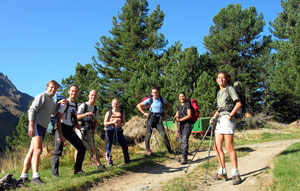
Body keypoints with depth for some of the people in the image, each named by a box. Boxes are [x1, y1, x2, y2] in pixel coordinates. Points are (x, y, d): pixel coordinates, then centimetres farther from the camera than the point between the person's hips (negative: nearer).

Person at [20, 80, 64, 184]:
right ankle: (35, 177, -31)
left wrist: (59, 103, 20)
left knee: (32, 152, 9)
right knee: (38, 149, -22)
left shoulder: (51, 100, 22)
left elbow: (54, 112, 37)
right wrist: (31, 126, -22)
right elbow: (32, 110, -13)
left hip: (43, 128, 9)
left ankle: (24, 177, 12)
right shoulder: (42, 96, -5)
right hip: (36, 125, -9)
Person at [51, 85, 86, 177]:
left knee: (82, 148, 4)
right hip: (62, 128, -7)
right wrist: (60, 134, -22)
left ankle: (77, 169, 12)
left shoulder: (75, 104, 14)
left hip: (70, 130, 7)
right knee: (58, 151, -9)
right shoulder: (64, 103, -9)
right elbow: (58, 119, -15)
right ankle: (54, 173, 0)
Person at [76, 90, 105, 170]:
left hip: (89, 130, 6)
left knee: (93, 148, 8)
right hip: (81, 129, -5)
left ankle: (98, 165, 14)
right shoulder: (83, 105, -6)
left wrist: (94, 131, 11)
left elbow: (95, 121, 21)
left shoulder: (95, 108, 13)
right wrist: (86, 114, -30)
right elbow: (77, 117, -16)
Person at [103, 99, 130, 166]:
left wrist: (120, 124, -15)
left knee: (124, 144, -4)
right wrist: (112, 122, -15)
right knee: (109, 146, 1)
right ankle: (109, 161, 15)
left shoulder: (121, 113, 5)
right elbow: (105, 123, 0)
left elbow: (123, 123, 7)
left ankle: (127, 160, 11)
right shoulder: (108, 113, 1)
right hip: (109, 131, -1)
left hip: (118, 130, 1)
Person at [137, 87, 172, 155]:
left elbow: (167, 104, 29)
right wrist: (144, 113, -3)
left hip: (159, 119, 1)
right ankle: (148, 150, 15)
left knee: (163, 134, -10)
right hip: (151, 118, -1)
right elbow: (139, 105, 2)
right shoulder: (149, 100, -2)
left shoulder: (162, 99, 6)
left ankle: (169, 149, -3)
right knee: (148, 134, 1)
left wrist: (166, 110, 13)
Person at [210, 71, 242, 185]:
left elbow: (238, 103, -8)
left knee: (229, 147, -11)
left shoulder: (230, 89, -1)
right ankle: (222, 173, 11)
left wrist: (231, 115, -15)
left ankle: (236, 174, -7)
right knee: (217, 147, 4)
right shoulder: (219, 92, 21)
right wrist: (214, 117, 12)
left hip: (227, 120, -8)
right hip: (219, 121, 8)